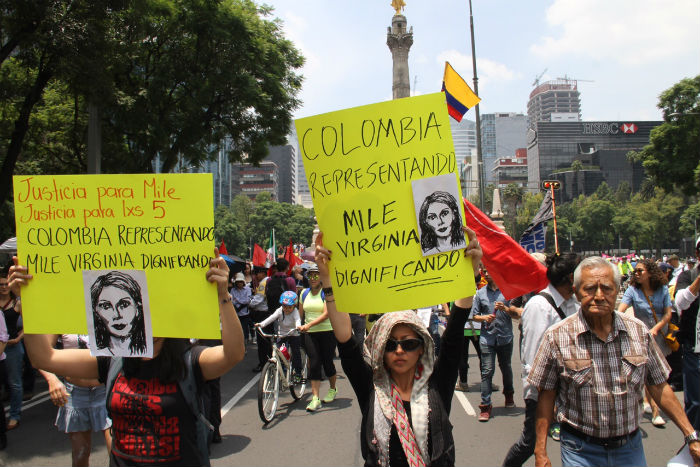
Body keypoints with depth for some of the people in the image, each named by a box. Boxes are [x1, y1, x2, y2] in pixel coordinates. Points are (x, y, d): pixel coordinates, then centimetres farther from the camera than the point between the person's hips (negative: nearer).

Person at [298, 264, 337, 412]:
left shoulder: (327, 292, -7)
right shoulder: (304, 293, 10)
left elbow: (326, 314, -18)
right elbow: (301, 313, 19)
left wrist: (309, 324, -26)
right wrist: (299, 326, 15)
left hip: (327, 332, -3)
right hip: (309, 334, 3)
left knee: (327, 362, 6)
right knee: (314, 363, -5)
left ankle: (333, 390, 31)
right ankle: (315, 398, -3)